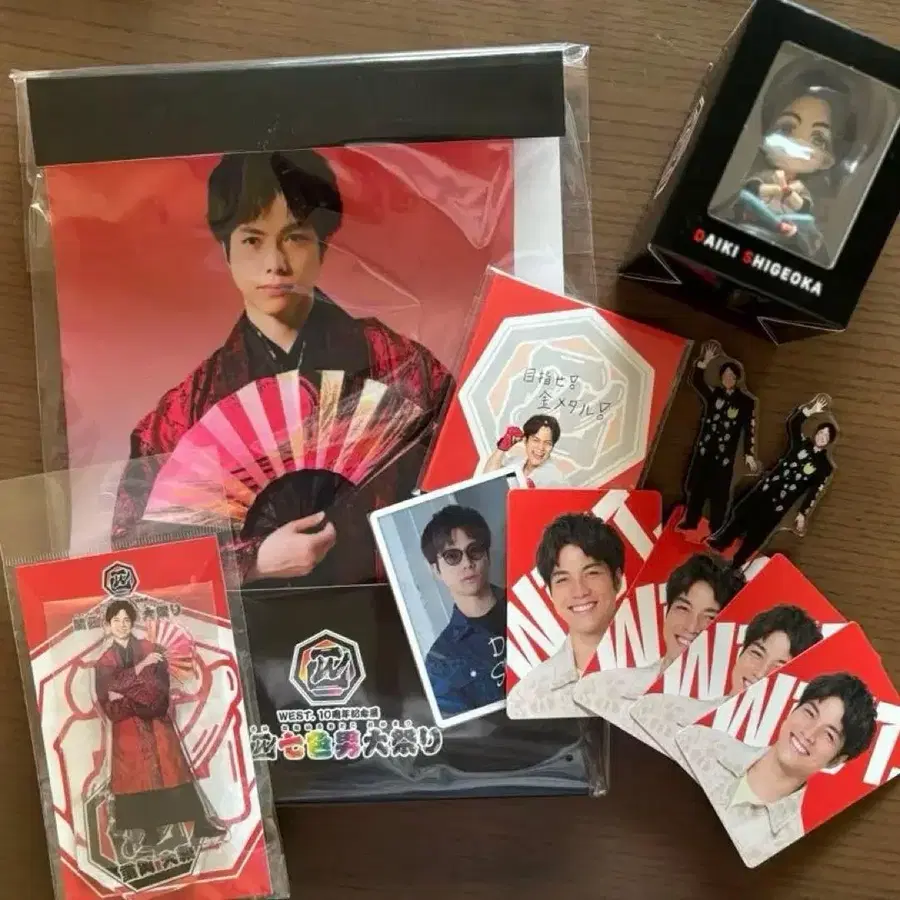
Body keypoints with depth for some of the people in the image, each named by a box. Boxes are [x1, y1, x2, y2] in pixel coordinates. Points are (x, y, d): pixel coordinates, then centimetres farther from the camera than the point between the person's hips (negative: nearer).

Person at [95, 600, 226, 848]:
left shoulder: (150, 648, 4)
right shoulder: (105, 661, 7)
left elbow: (160, 686, -6)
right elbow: (113, 685, -13)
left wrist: (126, 697, -14)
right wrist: (142, 665, -20)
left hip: (157, 721, -1)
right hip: (128, 727, 1)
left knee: (174, 771, -3)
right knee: (139, 777, 1)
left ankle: (201, 822, -4)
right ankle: (150, 830, 8)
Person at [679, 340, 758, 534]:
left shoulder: (746, 402, -3)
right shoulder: (714, 394, 7)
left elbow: (749, 428, -6)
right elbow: (697, 382, -2)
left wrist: (749, 454, -12)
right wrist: (705, 362, -16)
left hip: (726, 453, -4)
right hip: (704, 449, 4)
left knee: (719, 492, 0)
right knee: (697, 486, 11)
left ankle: (715, 530, 7)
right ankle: (690, 522, 24)